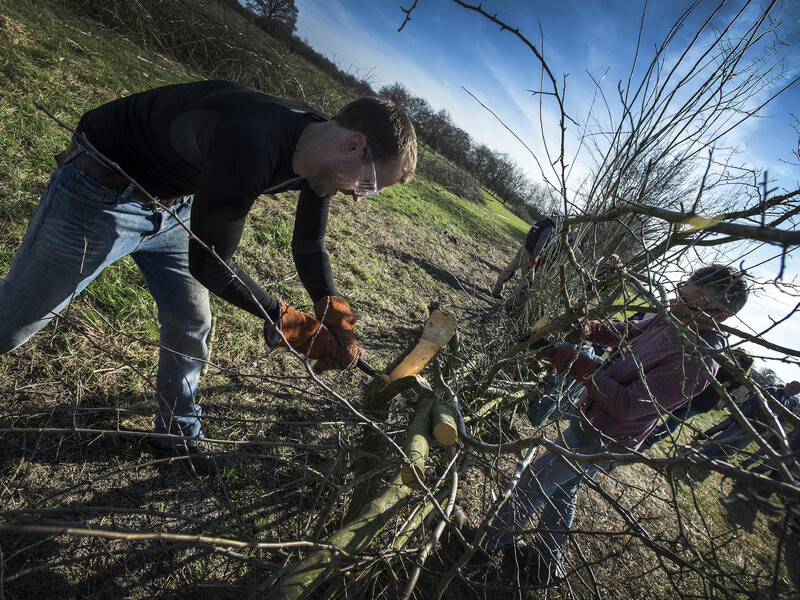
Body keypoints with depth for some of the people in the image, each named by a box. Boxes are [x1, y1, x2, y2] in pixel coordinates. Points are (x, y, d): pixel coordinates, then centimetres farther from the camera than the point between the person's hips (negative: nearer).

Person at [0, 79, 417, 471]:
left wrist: (334, 314, -13)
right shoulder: (250, 141, -39)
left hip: (172, 205, 7)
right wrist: (290, 324, -24)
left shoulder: (318, 151, -11)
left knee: (191, 323, 10)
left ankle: (179, 434, 31)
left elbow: (309, 247, 0)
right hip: (100, 194, -6)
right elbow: (209, 262, -32)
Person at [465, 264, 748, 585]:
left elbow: (627, 405, -30)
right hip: (588, 417, 9)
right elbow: (626, 332, 11)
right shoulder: (671, 320, -4)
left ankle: (487, 544, 25)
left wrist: (578, 364, -30)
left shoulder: (696, 364, -30)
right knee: (563, 490, 23)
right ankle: (547, 561, 45)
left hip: (601, 440, -9)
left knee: (534, 482, 3)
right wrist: (587, 329, -9)